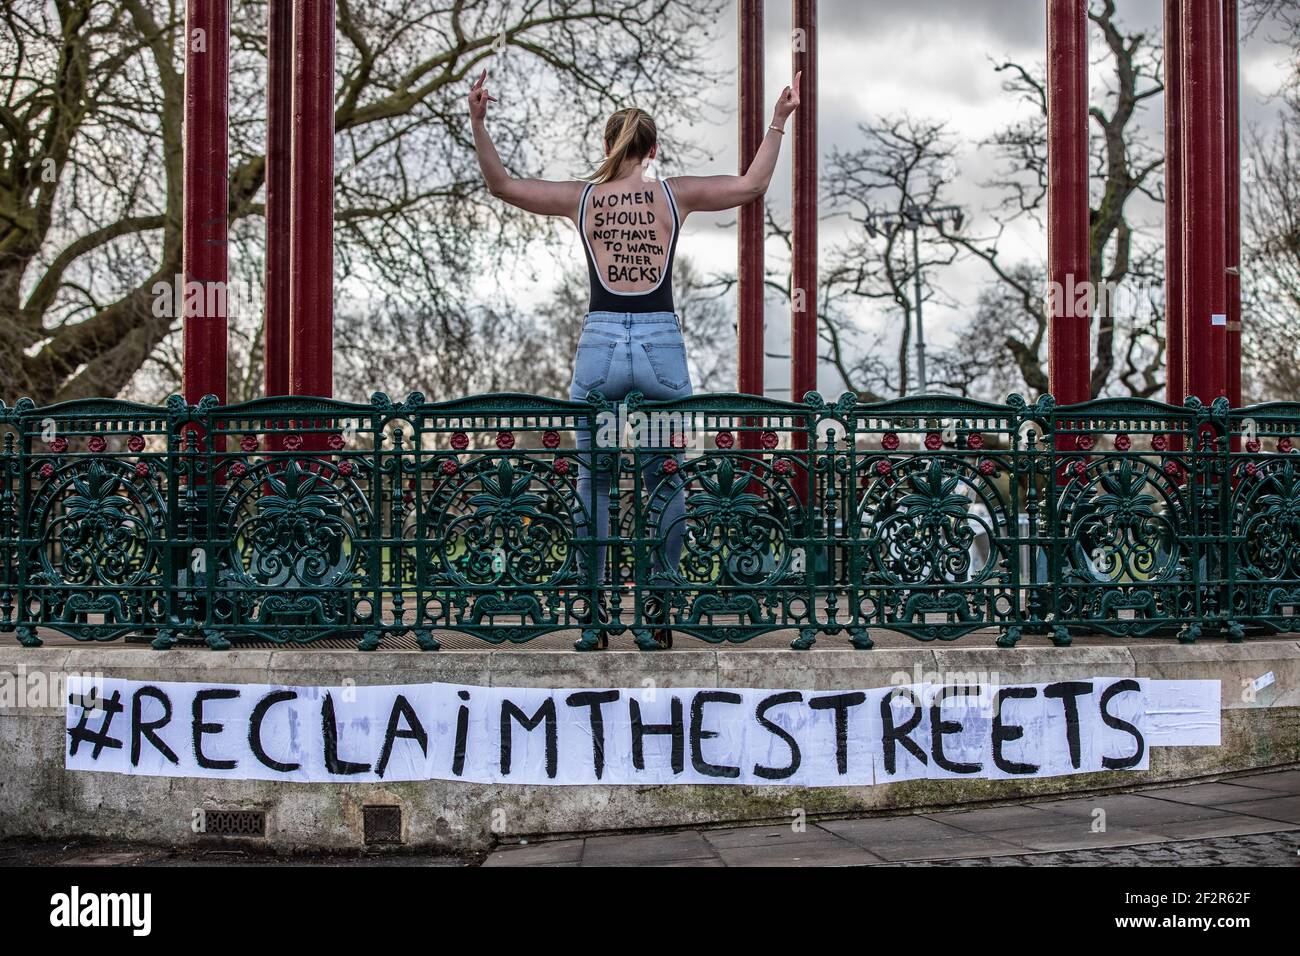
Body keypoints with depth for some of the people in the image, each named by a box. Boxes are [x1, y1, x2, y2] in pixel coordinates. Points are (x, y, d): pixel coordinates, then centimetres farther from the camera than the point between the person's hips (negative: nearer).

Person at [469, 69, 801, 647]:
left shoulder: (582, 198, 5)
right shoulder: (675, 194, 4)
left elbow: (501, 184, 13)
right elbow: (752, 185, 13)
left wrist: (478, 123, 15)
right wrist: (778, 122, 20)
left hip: (599, 345, 0)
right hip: (661, 346, 0)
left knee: (593, 481, 9)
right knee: (664, 482, 9)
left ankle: (595, 609, 8)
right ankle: (660, 610, 9)